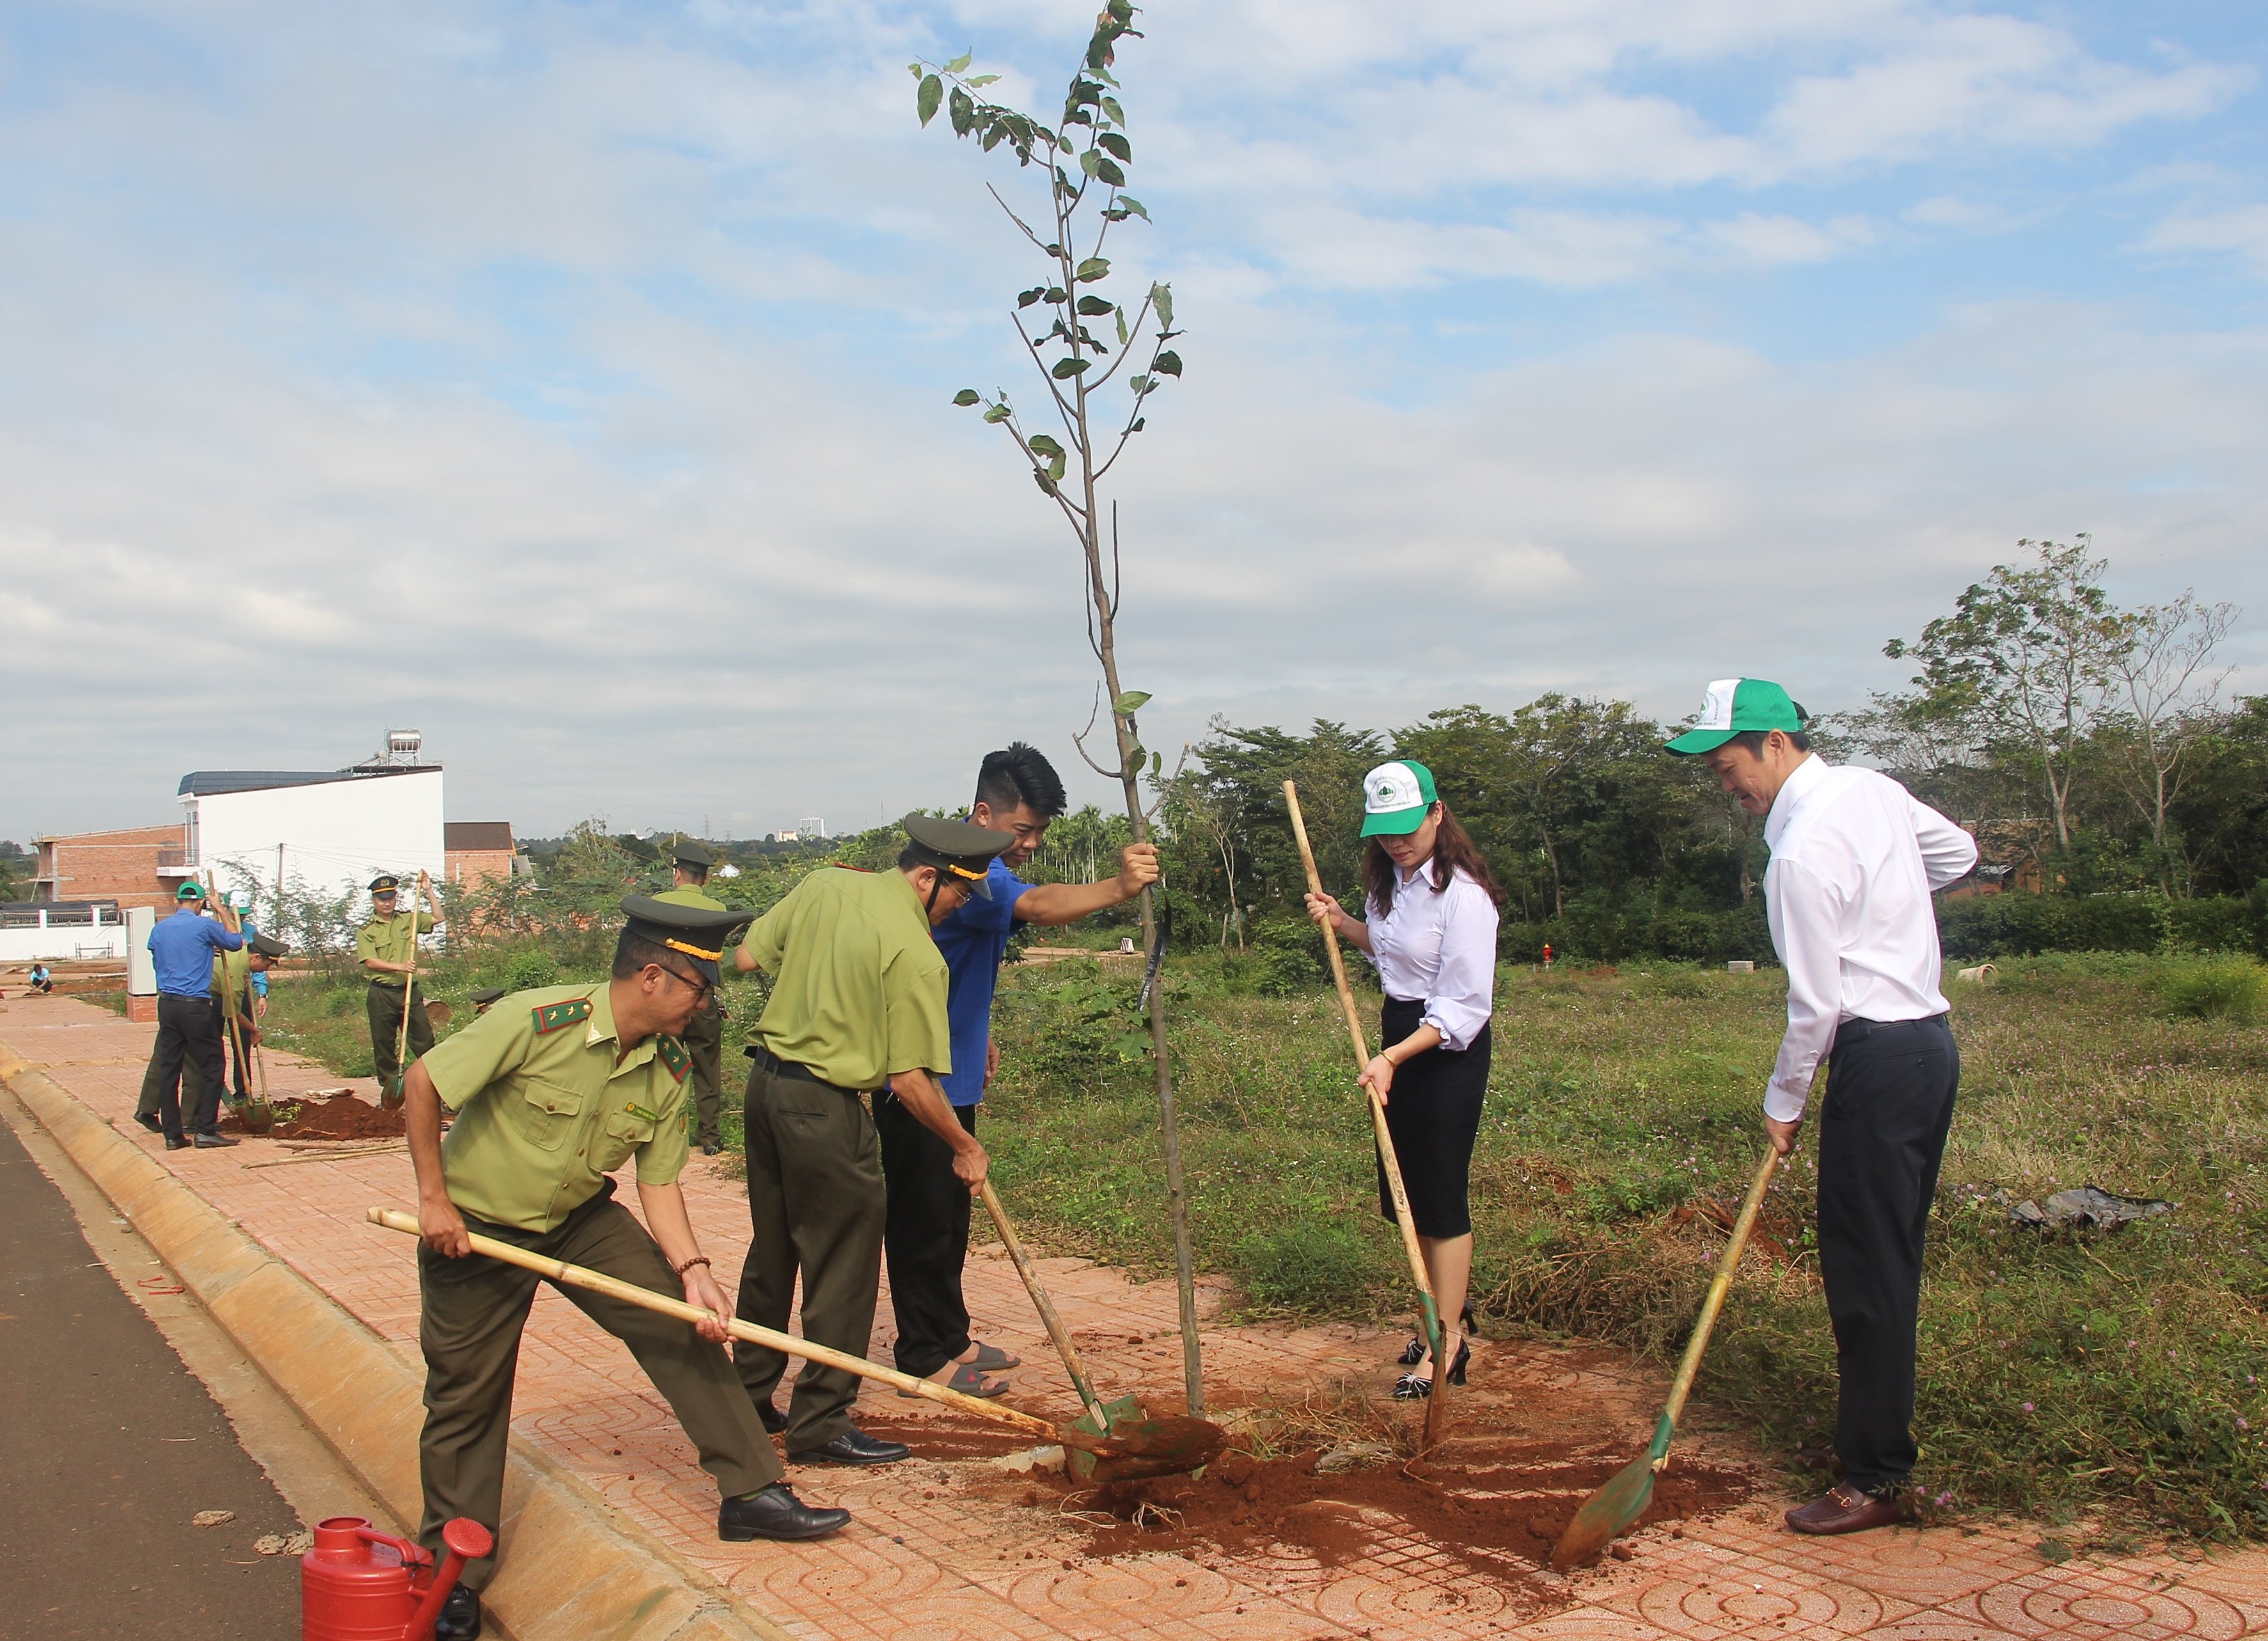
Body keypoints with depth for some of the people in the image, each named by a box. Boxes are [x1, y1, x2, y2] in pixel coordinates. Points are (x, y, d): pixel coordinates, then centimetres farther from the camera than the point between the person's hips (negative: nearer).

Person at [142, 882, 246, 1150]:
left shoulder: (159, 929, 10)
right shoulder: (204, 926, -5)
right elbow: (236, 944, 7)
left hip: (167, 1004, 6)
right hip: (195, 1005, -6)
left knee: (168, 1068, 8)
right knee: (210, 1067, 3)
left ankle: (172, 1134, 10)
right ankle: (205, 1130, 0)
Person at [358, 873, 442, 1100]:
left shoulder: (409, 920, 11)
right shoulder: (366, 930, 2)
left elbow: (438, 917, 11)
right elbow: (370, 962, -8)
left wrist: (428, 889, 6)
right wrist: (399, 967, -19)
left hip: (409, 991, 2)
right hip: (382, 994, -2)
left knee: (425, 1040, -1)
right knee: (384, 1045, 5)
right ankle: (390, 1088, 13)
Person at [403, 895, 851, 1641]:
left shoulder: (669, 1069, -11)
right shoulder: (536, 1022, -29)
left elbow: (659, 1181, -6)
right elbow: (422, 1082, -21)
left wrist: (692, 1269, -20)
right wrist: (434, 1198, -19)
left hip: (582, 1220, 5)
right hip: (474, 1229, -5)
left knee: (682, 1324, -6)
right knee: (466, 1399, 5)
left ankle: (752, 1493, 4)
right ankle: (455, 1579, 24)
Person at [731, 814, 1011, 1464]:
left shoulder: (825, 885, 3)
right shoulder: (916, 955, -17)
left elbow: (747, 957, 10)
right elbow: (911, 1081, -16)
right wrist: (965, 1148, -3)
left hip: (765, 1081, 8)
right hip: (825, 1108, -8)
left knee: (772, 1251, 20)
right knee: (842, 1269, 5)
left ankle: (748, 1395, 33)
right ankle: (821, 1423, 13)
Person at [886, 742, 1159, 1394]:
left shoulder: (984, 867, 10)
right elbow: (1035, 906, -44)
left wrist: (980, 1035, 27)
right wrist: (1118, 889, -57)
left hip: (952, 1072, 10)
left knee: (950, 1213, 19)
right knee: (922, 1218, 1)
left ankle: (949, 1338, 31)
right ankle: (924, 1357, 13)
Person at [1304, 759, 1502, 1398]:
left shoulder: (1463, 894, -21)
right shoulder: (1388, 881, 5)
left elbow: (1465, 1008, -22)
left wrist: (1394, 1057, -29)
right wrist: (1341, 923, 6)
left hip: (1450, 1050, -9)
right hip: (1399, 1037, 9)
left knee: (1441, 1197, -3)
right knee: (1411, 1190, 14)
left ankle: (1447, 1343, 9)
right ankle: (1452, 1315, 31)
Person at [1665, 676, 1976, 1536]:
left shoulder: (1802, 852, -19)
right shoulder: (1872, 786, 7)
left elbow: (1817, 1002, -16)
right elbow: (1957, 852, 24)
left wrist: (1784, 1101, -3)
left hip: (1880, 1059, -10)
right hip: (1930, 1038, 10)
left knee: (1865, 1270, -2)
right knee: (1889, 1258, 18)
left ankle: (1878, 1479, 6)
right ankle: (1883, 1430, 30)